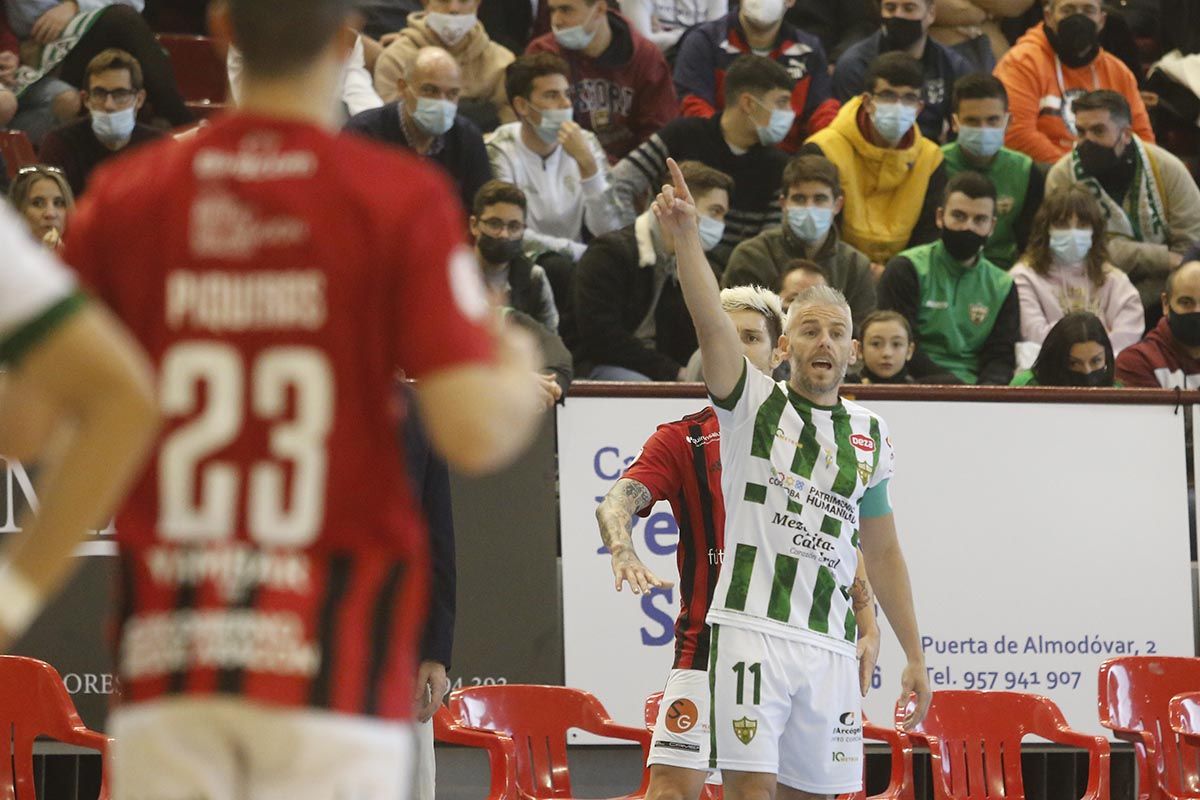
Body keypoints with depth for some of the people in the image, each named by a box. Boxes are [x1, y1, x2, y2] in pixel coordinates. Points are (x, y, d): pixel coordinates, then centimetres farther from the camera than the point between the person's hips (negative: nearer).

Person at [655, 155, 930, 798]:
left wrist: (914, 656, 18)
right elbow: (711, 320, -14)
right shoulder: (754, 402, 4)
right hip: (752, 630, -4)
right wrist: (686, 235, -30)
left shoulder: (869, 437, 16)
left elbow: (883, 554, 21)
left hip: (830, 643, 4)